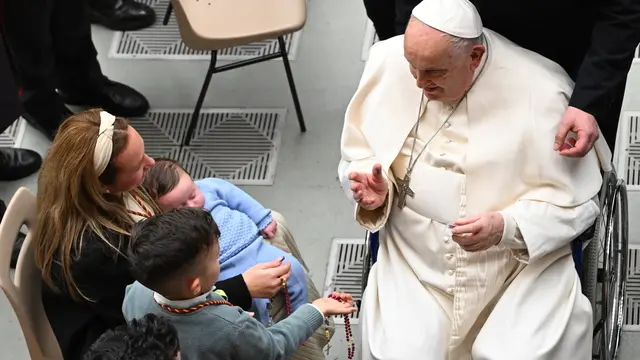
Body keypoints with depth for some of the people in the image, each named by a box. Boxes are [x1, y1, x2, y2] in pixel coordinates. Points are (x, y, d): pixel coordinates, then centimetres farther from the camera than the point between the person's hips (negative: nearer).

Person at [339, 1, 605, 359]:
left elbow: (576, 199, -9)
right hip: (415, 262, 3)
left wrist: (507, 227, -26)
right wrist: (376, 190, -16)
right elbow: (359, 153, 6)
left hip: (522, 266, -2)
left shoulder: (541, 92, -17)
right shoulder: (388, 62, -8)